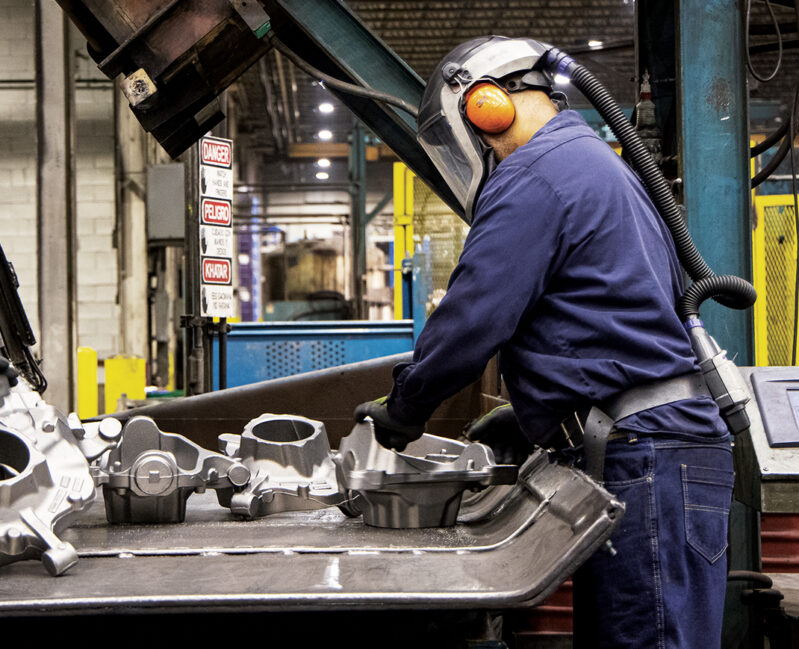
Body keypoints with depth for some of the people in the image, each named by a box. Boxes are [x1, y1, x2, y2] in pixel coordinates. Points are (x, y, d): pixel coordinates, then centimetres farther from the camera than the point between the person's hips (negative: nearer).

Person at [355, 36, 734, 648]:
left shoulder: (532, 177, -7)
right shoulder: (603, 166, 26)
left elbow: (471, 319, -12)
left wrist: (402, 411, 4)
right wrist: (529, 415, 26)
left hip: (643, 459, -10)